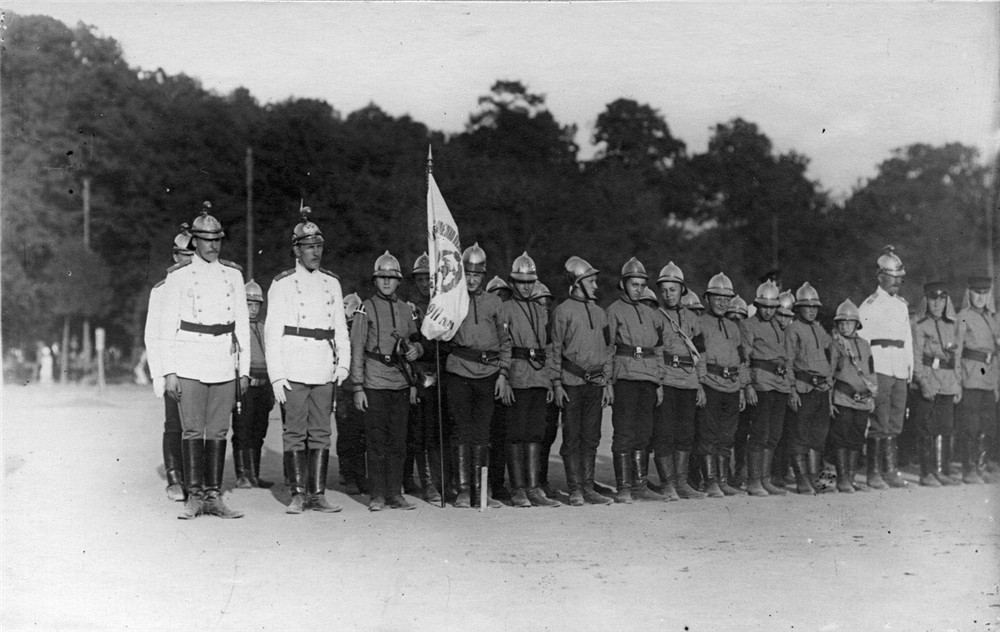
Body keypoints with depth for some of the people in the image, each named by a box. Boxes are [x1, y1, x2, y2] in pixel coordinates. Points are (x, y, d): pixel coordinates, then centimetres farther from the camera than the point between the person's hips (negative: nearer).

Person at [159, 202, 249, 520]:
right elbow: (167, 325, -1)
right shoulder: (178, 275, 0)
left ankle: (214, 496, 11)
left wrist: (244, 369, 7)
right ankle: (195, 496, 6)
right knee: (193, 431, -1)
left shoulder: (233, 274, 9)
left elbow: (242, 323, 11)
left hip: (224, 364, 3)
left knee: (218, 431, 5)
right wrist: (169, 372, -6)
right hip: (190, 364, -3)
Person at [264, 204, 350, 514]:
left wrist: (344, 362, 3)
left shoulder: (332, 283, 13)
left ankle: (317, 494, 10)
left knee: (321, 432, 5)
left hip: (325, 371, 4)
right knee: (295, 432, -1)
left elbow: (340, 326, 15)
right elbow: (272, 332, -3)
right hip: (294, 369, -4)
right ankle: (298, 494, 5)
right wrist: (276, 375, -9)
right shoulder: (282, 284, 1)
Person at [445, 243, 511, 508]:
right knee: (462, 431, -3)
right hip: (459, 373, -2)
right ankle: (463, 490, 2)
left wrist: (503, 374, 6)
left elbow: (505, 341, 13)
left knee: (482, 433, 3)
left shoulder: (493, 302, 11)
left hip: (488, 375, 2)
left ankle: (480, 490, 9)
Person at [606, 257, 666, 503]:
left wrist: (659, 383, 14)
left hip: (648, 380, 6)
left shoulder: (650, 314, 19)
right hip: (625, 378, -6)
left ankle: (639, 485, 14)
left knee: (643, 434, 8)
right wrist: (607, 382, -13)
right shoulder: (613, 311, 0)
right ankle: (623, 488, -4)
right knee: (624, 434, -6)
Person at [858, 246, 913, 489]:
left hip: (900, 371, 6)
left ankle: (891, 470, 12)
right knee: (879, 424, -8)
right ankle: (874, 473, -4)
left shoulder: (902, 305, 18)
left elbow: (908, 339, 22)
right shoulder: (870, 305, -1)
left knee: (895, 425, 6)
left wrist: (910, 367, 14)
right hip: (879, 370, -6)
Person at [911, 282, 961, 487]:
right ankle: (927, 474, 1)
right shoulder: (919, 325, -3)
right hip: (928, 383, -5)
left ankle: (942, 471, 13)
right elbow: (916, 358, -7)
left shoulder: (952, 326, 14)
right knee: (927, 430, -4)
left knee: (946, 428, 5)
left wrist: (959, 384, 11)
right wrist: (923, 382, -17)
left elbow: (956, 357, 17)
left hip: (948, 383, 5)